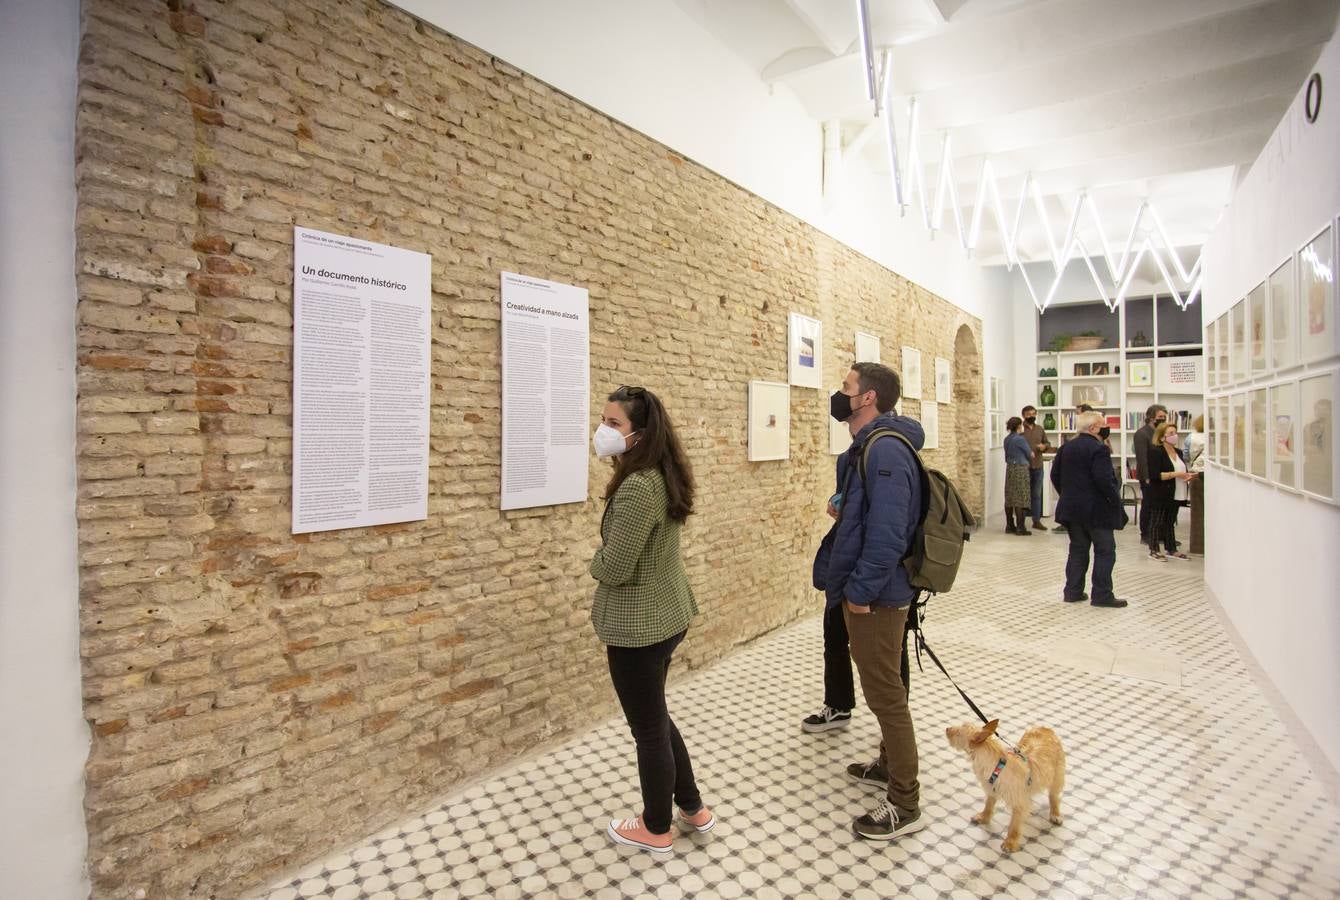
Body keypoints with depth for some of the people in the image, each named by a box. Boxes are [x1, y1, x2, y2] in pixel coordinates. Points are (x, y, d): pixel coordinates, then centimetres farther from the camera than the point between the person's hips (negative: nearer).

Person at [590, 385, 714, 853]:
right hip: (666, 616, 9)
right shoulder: (662, 478, 3)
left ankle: (656, 829, 34)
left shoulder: (637, 487, -26)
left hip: (638, 625, -9)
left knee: (648, 728, 11)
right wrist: (607, 558, 2)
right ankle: (692, 808, 41)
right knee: (656, 717, 25)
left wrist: (596, 561, -4)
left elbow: (614, 567, -24)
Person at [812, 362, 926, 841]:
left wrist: (860, 591, -22)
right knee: (883, 688, 24)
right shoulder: (864, 447, 11)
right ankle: (889, 766, 43)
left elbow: (887, 531, -28)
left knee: (885, 694, 2)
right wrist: (838, 578, 18)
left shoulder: (885, 450, -22)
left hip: (875, 596, -11)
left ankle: (905, 805, 19)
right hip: (860, 590, 11)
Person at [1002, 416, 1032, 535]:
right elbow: (1030, 455, -2)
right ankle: (1020, 527, -3)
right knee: (1020, 498, -4)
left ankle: (1010, 526, 13)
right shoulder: (1020, 439, -13)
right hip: (1021, 469, -7)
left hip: (1009, 469, 7)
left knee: (1009, 498, 8)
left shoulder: (1007, 439, 8)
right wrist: (1031, 454, 19)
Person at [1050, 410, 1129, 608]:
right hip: (1096, 509, -7)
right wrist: (1116, 500, -8)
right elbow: (1104, 480, -21)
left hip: (1072, 508, 7)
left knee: (1078, 549, 13)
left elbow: (1055, 476, 11)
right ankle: (1102, 595, 4)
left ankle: (1073, 591, 15)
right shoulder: (1098, 449, -15)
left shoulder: (1066, 447, 7)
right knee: (1105, 551, 3)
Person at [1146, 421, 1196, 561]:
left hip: (1175, 495, 8)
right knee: (1157, 522, -1)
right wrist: (1175, 474, -21)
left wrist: (1187, 476, 6)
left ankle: (1171, 549, 21)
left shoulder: (1178, 452, 15)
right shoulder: (1156, 452, -11)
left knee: (1171, 522, 13)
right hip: (1160, 495, -8)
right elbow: (1155, 475, -18)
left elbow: (1182, 471, 27)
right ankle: (1153, 550, 6)